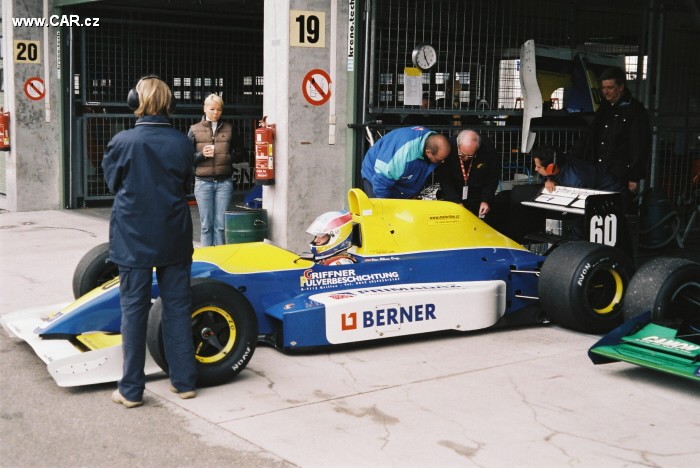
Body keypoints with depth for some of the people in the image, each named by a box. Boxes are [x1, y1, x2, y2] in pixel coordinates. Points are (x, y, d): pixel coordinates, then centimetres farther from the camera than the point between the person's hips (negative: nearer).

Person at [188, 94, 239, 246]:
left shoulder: (228, 128, 11)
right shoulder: (195, 129, 7)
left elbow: (237, 153, 14)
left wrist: (227, 157, -5)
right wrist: (202, 154, -12)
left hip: (224, 182, 1)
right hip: (203, 182, -1)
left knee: (221, 224, 2)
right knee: (206, 224, 2)